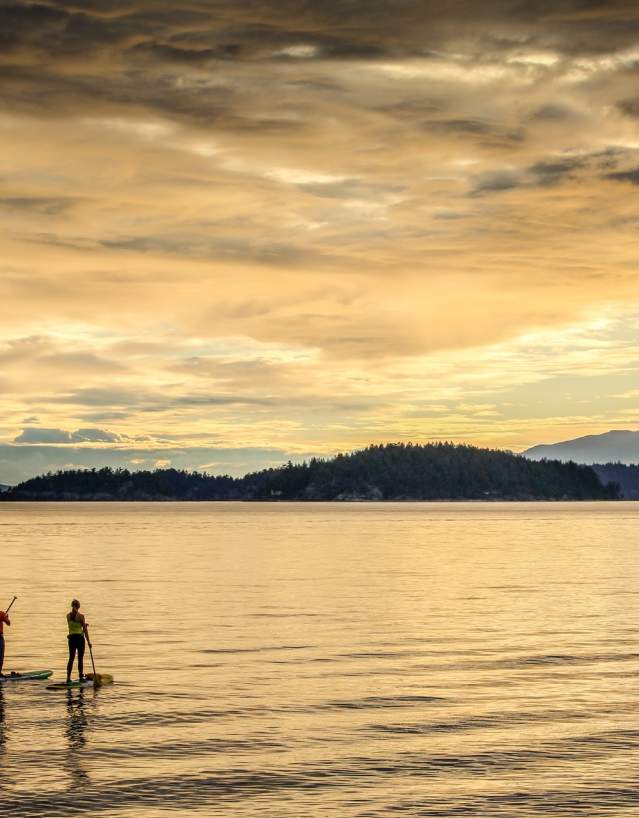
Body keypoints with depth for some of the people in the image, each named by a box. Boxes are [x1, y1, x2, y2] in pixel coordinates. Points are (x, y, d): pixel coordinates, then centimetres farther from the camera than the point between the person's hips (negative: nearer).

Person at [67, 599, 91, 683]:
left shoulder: (68, 615, 2)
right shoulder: (80, 616, -12)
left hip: (71, 638, 4)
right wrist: (88, 641, -4)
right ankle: (81, 677, 9)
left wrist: (84, 625, 23)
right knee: (80, 658, 5)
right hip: (80, 637, -4)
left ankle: (68, 677, 3)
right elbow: (85, 630, -9)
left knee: (71, 658, 10)